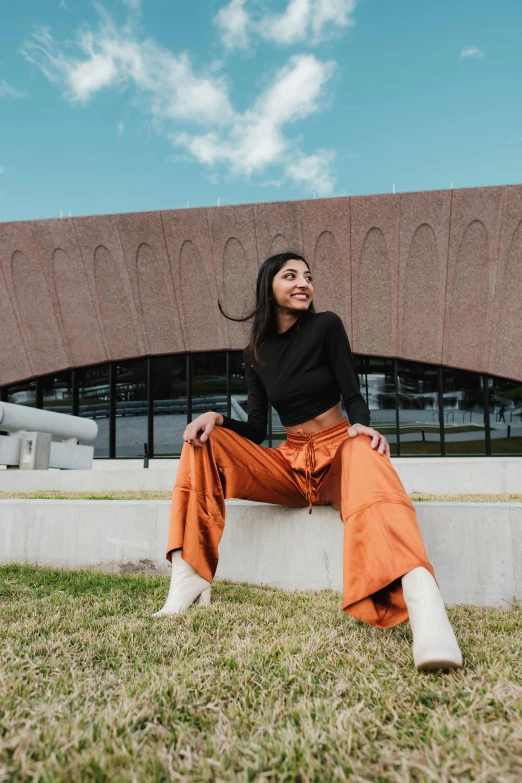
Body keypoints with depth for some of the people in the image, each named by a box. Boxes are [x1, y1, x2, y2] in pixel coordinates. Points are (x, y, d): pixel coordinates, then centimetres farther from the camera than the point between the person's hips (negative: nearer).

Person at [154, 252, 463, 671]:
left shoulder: (326, 326, -1)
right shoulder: (256, 353, 7)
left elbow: (353, 395, -5)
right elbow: (256, 431, 4)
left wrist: (364, 427, -28)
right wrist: (216, 417, -17)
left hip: (339, 452, -3)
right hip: (290, 464, 4)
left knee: (365, 454, -40)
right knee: (205, 442, -15)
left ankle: (424, 607, -66)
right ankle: (189, 583, -25)